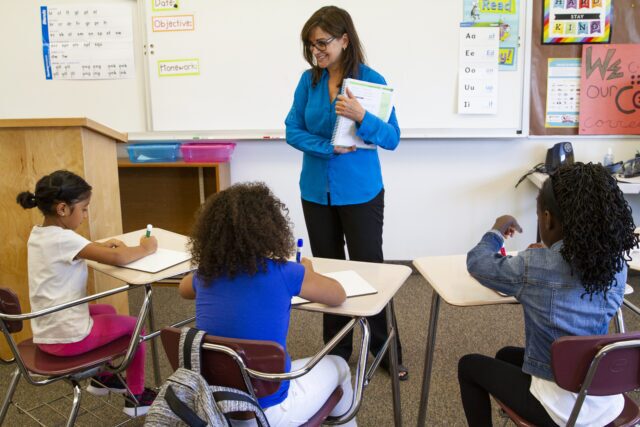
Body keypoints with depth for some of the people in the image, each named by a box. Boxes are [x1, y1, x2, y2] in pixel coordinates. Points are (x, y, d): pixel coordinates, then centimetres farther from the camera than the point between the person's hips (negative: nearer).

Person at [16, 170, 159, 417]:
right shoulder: (63, 239, -24)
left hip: (45, 334, 9)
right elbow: (118, 258, -30)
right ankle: (136, 398, 24)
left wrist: (101, 246, 4)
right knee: (132, 325, 13)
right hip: (68, 338, -9)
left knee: (106, 311, 31)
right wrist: (146, 249, -12)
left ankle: (101, 378, 41)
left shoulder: (38, 235, 4)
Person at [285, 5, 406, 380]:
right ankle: (336, 351, 27)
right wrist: (329, 147, -18)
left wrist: (361, 117, -30)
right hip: (316, 192, 4)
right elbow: (293, 131, -2)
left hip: (360, 193, -3)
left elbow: (392, 139, -12)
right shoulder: (309, 80, 0)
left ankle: (387, 352, 21)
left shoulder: (371, 80, -10)